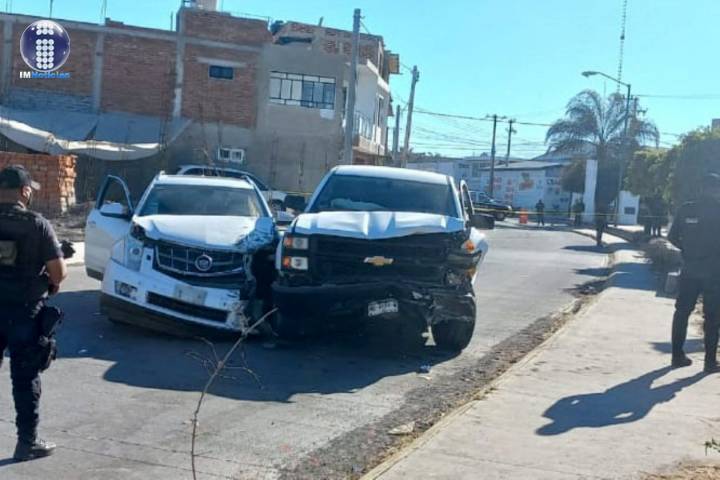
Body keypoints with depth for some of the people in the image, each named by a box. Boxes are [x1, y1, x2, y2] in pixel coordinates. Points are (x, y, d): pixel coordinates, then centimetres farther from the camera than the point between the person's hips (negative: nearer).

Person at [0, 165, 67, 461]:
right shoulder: (37, 225, -11)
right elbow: (59, 272, -13)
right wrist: (52, 283, 9)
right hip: (24, 311, -3)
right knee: (25, 378, 5)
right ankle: (27, 442, 12)